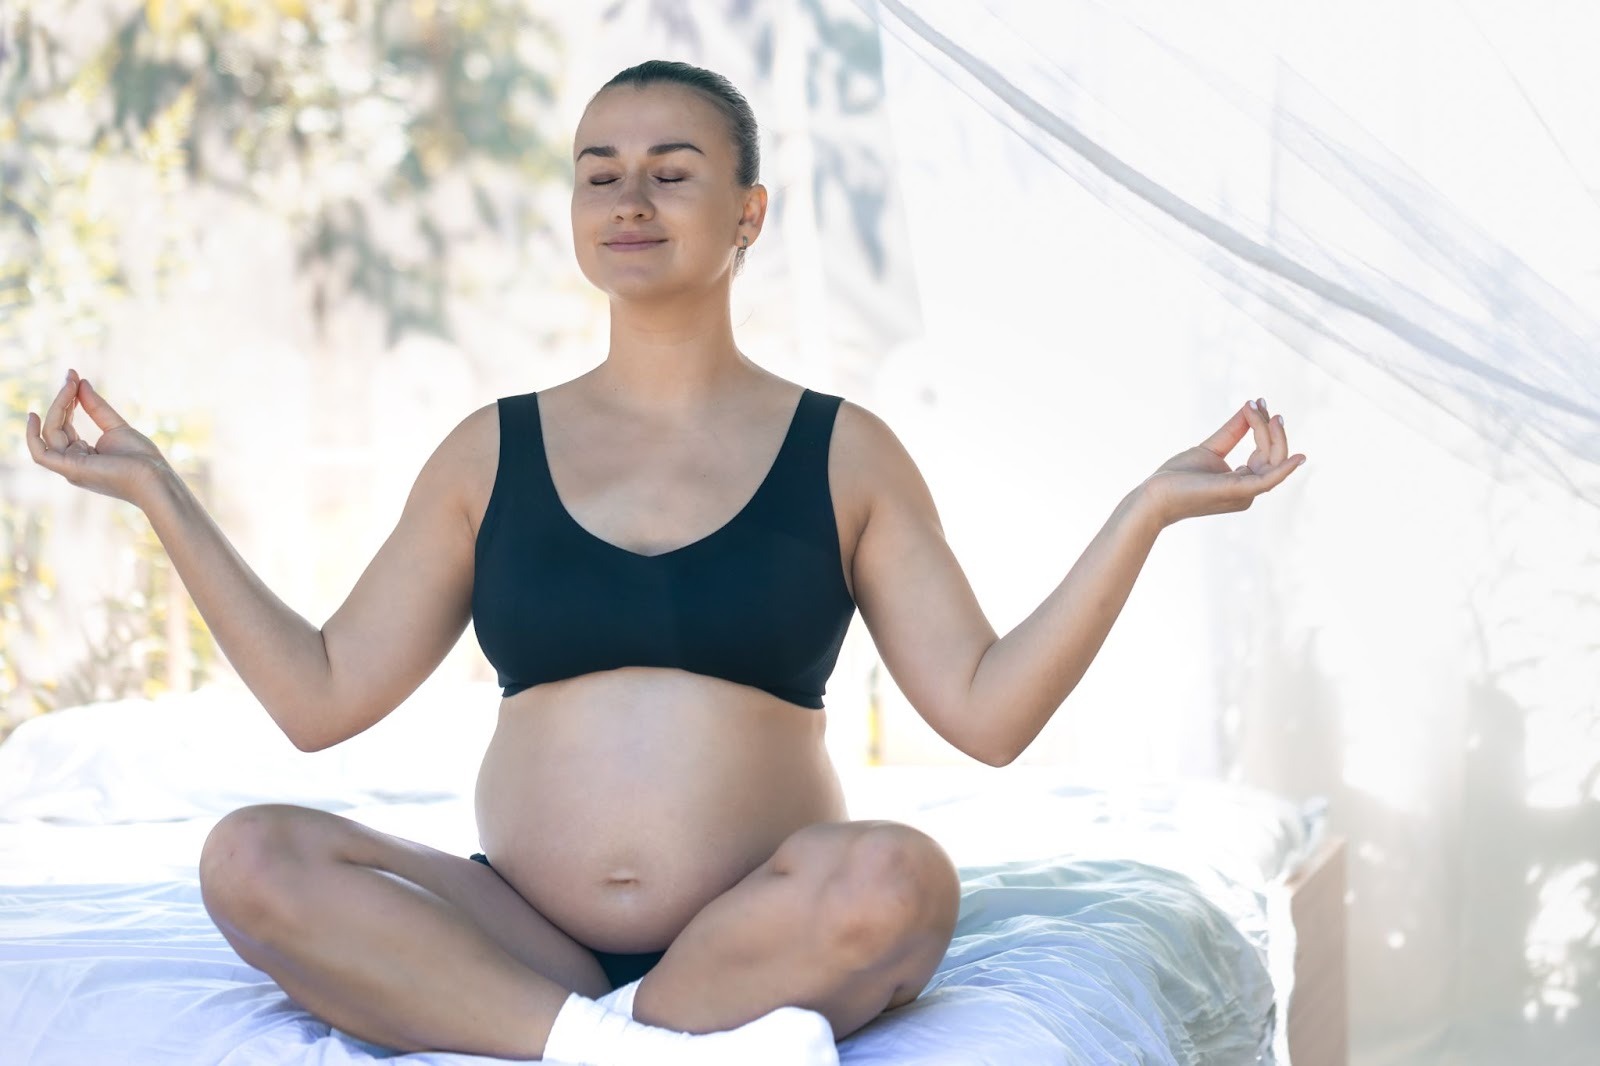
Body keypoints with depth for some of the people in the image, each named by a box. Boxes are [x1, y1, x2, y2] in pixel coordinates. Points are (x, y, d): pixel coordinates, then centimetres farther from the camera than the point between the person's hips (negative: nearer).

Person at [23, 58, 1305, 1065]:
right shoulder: (493, 453, 12)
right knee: (251, 860, -25)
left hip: (761, 943, -2)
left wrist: (1146, 512, -6)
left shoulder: (843, 452, 7)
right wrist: (157, 491, 9)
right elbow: (323, 696, 11)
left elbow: (988, 709, 2)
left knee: (899, 877, -35)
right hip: (522, 933, 2)